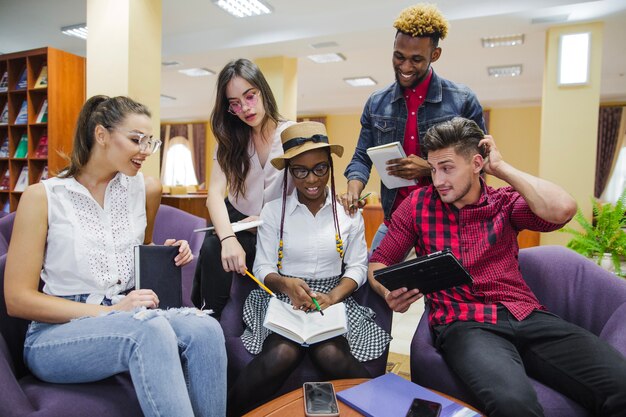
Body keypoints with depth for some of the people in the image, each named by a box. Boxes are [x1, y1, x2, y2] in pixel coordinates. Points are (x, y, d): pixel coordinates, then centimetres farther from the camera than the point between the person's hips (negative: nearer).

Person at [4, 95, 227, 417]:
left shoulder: (146, 188, 7)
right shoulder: (42, 197, -3)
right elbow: (18, 300, -7)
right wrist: (109, 312, -18)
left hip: (130, 319, 4)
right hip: (57, 333, -3)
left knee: (204, 327, -29)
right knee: (150, 328, -37)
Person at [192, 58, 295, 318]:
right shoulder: (230, 140, 2)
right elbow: (215, 193, -13)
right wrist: (228, 239, -33)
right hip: (235, 223, 3)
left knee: (213, 250, -29)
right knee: (214, 247, -31)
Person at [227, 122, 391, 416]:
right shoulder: (273, 211, 0)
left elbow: (357, 267, 4)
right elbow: (263, 268, 0)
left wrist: (333, 297, -14)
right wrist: (286, 284, -22)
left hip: (333, 298, 1)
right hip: (282, 297, -1)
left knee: (331, 354, -30)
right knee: (283, 354, -30)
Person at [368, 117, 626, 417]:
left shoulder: (505, 202, 9)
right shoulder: (418, 204, 8)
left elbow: (562, 210, -11)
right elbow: (379, 261, 11)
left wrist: (500, 167, -1)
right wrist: (389, 292, -12)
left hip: (527, 316, 3)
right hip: (463, 323, -2)